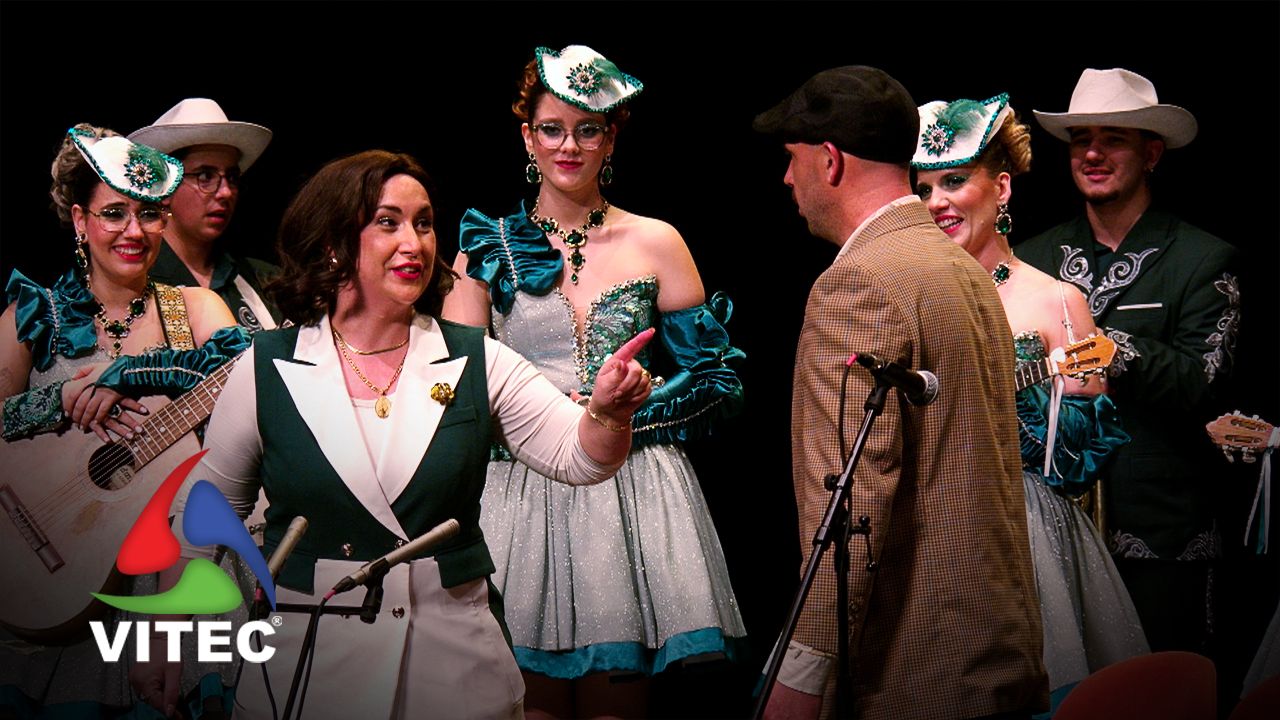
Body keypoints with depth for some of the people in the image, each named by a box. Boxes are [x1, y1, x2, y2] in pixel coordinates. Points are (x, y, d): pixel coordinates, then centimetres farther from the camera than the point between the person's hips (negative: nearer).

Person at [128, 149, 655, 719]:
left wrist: (607, 410, -28)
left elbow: (576, 457, -6)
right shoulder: (267, 367, -2)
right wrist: (162, 643, 5)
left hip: (454, 659, 1)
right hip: (303, 657, -1)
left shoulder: (476, 361, 1)